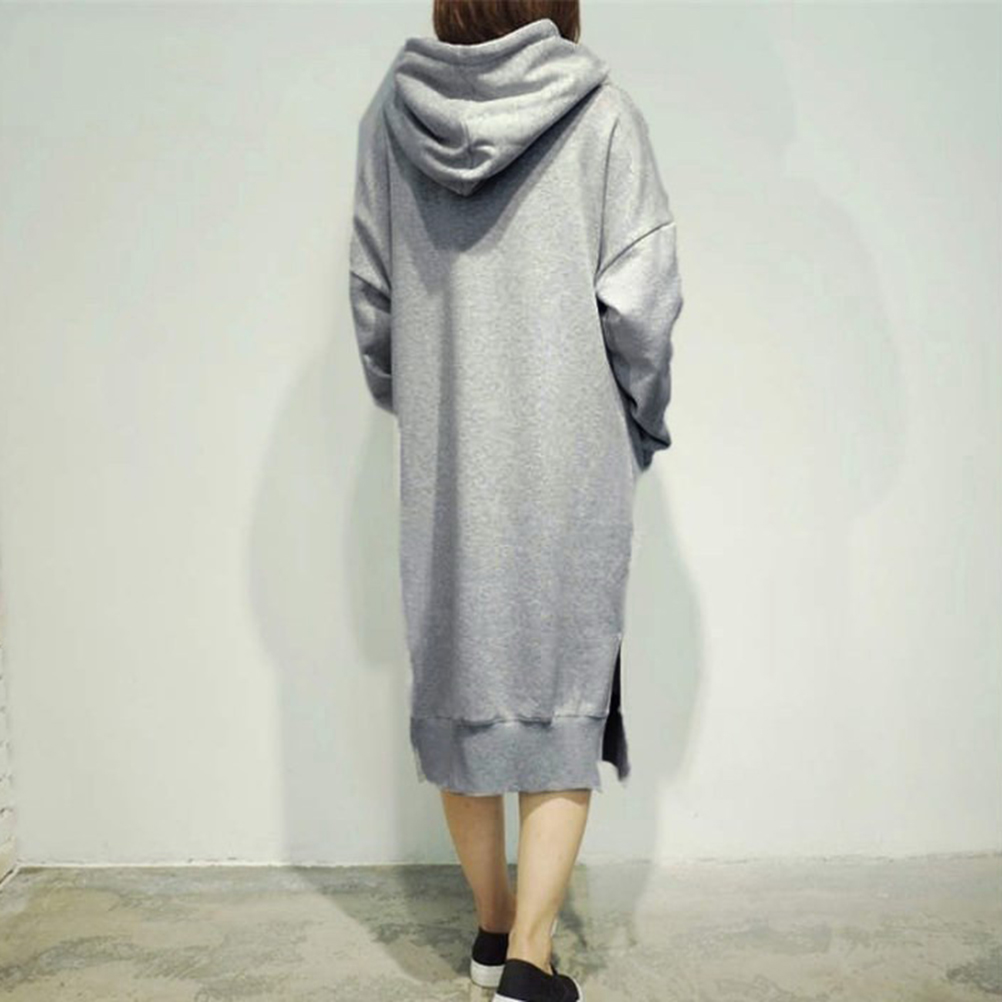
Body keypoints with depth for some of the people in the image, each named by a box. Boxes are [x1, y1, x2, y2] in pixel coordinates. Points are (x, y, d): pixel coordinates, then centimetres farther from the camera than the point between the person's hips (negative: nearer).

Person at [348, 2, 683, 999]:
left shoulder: (390, 111, 5)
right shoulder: (600, 110, -3)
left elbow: (371, 298, 6)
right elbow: (641, 296, -9)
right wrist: (639, 418, 6)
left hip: (443, 460, 3)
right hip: (570, 455, -2)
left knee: (458, 684, 14)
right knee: (563, 692, 6)